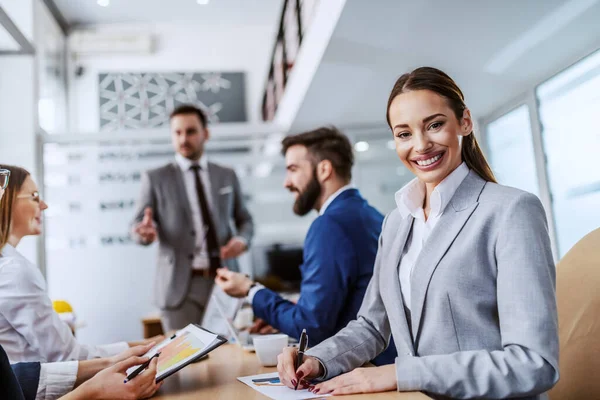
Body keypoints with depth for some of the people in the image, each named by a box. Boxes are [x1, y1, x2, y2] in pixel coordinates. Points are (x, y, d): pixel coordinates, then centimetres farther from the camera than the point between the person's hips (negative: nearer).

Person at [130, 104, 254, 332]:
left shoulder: (227, 176, 11)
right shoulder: (155, 179, 4)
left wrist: (241, 239, -5)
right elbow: (137, 225, 1)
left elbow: (244, 220, 17)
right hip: (181, 284, -2)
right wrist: (145, 231, -23)